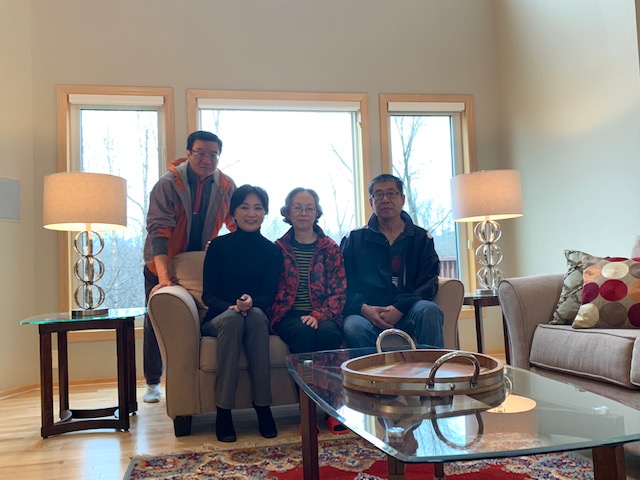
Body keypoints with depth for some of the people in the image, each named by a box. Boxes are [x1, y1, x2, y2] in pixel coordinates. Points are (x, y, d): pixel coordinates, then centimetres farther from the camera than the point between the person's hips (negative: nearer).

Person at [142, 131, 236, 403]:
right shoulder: (168, 183, -22)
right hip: (163, 265, -2)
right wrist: (164, 278, -40)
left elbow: (239, 226, -2)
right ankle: (152, 383, 23)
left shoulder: (226, 186, -9)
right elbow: (158, 231, -30)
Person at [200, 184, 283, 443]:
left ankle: (263, 407, -33)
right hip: (219, 318, 0)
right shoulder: (219, 245, 2)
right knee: (232, 319, -35)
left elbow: (268, 296, -2)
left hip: (258, 318, 1)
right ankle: (223, 411, -34)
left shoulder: (272, 251, 6)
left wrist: (251, 302, -25)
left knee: (256, 315, -34)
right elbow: (208, 294, -3)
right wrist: (231, 307, -24)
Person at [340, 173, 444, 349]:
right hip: (367, 315, -1)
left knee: (428, 309, -32)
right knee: (353, 326, -34)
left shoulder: (421, 238, 14)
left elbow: (429, 283, 3)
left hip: (407, 315, 1)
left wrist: (400, 308, -13)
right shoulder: (354, 239, 14)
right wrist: (363, 308, -12)